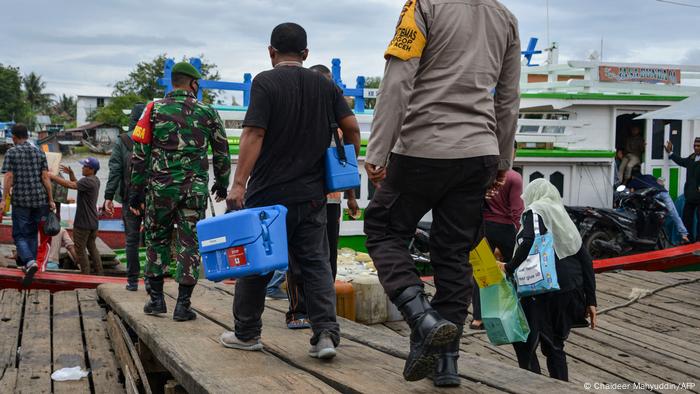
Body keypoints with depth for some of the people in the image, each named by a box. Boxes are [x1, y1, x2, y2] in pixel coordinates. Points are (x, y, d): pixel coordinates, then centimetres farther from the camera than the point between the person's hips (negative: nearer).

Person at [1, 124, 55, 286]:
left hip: (20, 199, -4)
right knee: (32, 233, 15)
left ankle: (30, 262, -20)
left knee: (19, 234, 2)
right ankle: (27, 265, 20)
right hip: (39, 199, 4)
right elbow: (45, 177, 2)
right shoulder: (39, 153, 7)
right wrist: (50, 200, 5)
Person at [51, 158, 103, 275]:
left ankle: (86, 275, 4)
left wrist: (53, 176, -25)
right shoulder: (95, 180, 10)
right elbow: (76, 184, 21)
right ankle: (99, 273, 19)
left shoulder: (87, 181, -20)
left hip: (83, 223, -9)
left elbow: (70, 185, -29)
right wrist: (71, 173, 6)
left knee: (80, 250, 1)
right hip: (93, 222, 9)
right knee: (92, 247, 17)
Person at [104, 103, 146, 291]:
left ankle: (133, 280, 7)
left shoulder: (121, 142, 0)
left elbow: (115, 171, -4)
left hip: (130, 197, 0)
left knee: (132, 239, 6)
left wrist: (109, 197, -3)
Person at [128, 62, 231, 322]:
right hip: (195, 190, 0)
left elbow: (140, 153, 0)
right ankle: (183, 305, 4)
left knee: (156, 241, 15)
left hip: (160, 187, 1)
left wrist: (136, 189, 5)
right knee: (189, 244, 5)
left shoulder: (154, 110, 3)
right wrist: (222, 184, 23)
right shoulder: (207, 113, 4)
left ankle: (156, 299, 17)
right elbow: (222, 152, 10)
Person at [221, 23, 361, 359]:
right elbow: (351, 128, 4)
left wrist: (239, 183, -17)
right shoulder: (326, 86, 8)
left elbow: (254, 134, -15)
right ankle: (326, 333, -6)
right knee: (315, 263, 6)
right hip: (312, 194, 4)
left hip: (269, 193, -3)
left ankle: (247, 333, 21)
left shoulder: (266, 82, -6)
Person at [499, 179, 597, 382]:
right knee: (554, 345, 19)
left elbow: (528, 242, -22)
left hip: (545, 290, -8)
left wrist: (509, 267, -12)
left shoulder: (535, 212, 1)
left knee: (524, 341, 2)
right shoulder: (564, 218, 22)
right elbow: (586, 260, 17)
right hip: (573, 289, 8)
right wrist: (591, 300, 18)